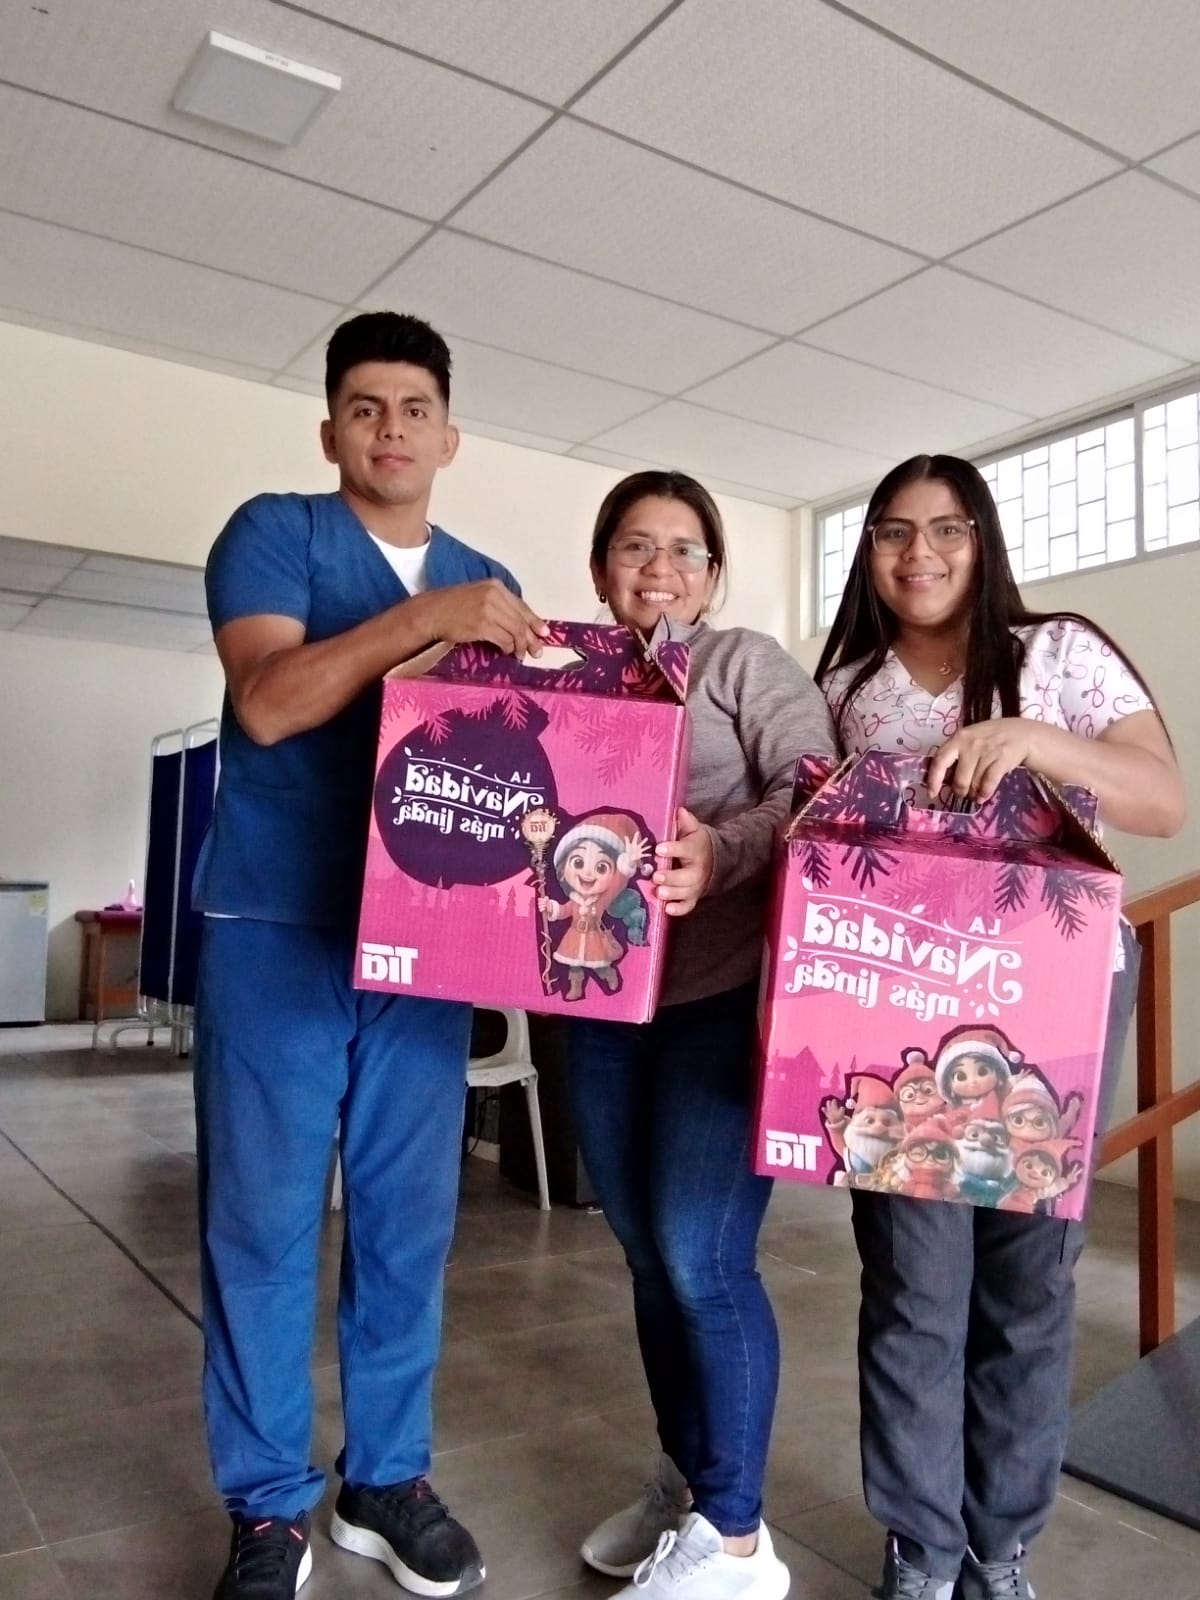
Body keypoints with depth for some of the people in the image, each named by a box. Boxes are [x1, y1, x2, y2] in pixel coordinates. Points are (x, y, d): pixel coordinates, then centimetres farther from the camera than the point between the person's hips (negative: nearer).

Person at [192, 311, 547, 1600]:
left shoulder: (489, 585, 16)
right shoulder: (272, 532, 2)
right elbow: (265, 700, -14)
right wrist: (426, 617, -22)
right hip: (274, 930, -3)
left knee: (410, 1217, 9)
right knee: (262, 1221, 3)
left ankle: (386, 1481, 27)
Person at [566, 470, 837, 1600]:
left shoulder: (745, 662, -1)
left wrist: (721, 854, -32)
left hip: (723, 999, -5)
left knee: (702, 1257, -5)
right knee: (648, 1256, 15)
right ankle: (684, 1482, 35)